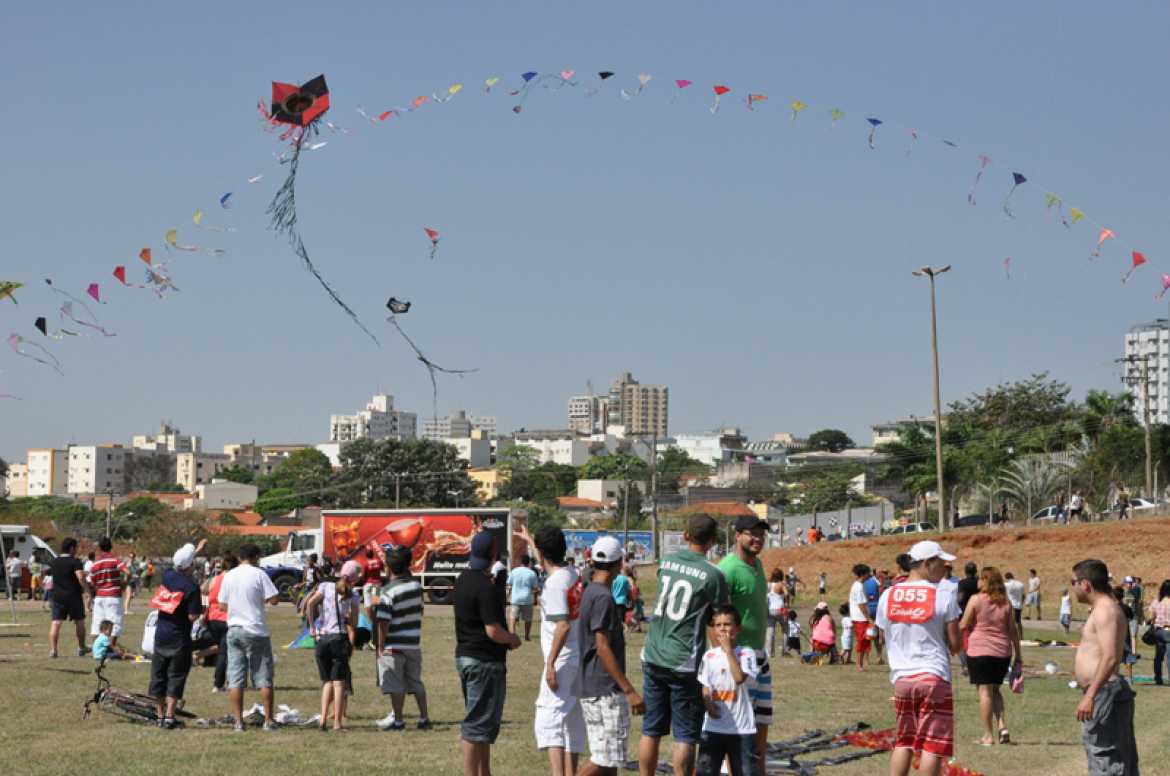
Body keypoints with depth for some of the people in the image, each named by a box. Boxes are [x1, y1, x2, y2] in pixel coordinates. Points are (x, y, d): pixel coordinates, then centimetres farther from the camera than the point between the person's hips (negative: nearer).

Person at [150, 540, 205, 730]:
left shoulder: (167, 575, 1)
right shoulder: (191, 586, -15)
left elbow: (178, 566, 25)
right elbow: (193, 616, -17)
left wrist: (197, 550, 33)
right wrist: (202, 610, 5)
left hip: (160, 634, 5)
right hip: (180, 638, -5)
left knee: (159, 675, 13)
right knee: (176, 677, 1)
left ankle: (160, 715, 20)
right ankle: (169, 717, -2)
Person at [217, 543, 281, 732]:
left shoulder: (228, 576, 6)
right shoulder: (259, 574, -7)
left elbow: (222, 604, 11)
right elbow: (274, 599, -11)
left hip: (234, 630, 4)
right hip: (257, 631, -4)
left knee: (236, 680, 5)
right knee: (264, 679, 3)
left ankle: (238, 721, 2)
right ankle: (268, 720, 3)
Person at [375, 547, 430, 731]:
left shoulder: (388, 591, -17)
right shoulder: (417, 586, 0)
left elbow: (383, 622, -18)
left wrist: (380, 645, -11)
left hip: (394, 646, -6)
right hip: (414, 643, 6)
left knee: (395, 685, 4)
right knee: (416, 681, 14)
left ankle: (398, 720, 9)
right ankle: (424, 718, 15)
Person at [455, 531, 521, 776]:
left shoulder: (464, 579, 9)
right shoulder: (486, 588, -21)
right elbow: (493, 631, -23)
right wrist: (513, 639, -4)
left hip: (465, 655, 10)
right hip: (485, 661, -10)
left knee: (483, 721, 18)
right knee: (479, 723, -4)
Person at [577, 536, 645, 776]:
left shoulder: (590, 593, 13)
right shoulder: (603, 598, -15)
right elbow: (603, 648, -20)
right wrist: (629, 690, -21)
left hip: (590, 689, 10)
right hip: (607, 690, -10)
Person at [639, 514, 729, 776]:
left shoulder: (666, 562, 6)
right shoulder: (712, 575, -10)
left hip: (653, 659, 5)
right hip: (684, 663, -5)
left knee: (651, 732, 13)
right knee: (685, 737, 1)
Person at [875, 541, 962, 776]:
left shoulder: (887, 596, 4)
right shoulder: (943, 595, -8)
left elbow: (887, 638, 11)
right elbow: (955, 645, -5)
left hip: (901, 678, 5)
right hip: (934, 678, -5)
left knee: (904, 741, 16)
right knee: (933, 744, 0)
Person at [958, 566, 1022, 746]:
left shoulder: (976, 600, -7)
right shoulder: (1006, 603, 5)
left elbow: (963, 626, -6)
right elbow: (1013, 631, 6)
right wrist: (1017, 656, 11)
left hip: (979, 651, -4)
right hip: (1002, 652, 4)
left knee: (985, 691, -1)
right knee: (995, 690, 19)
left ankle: (988, 735, 0)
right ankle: (1002, 726, 2)